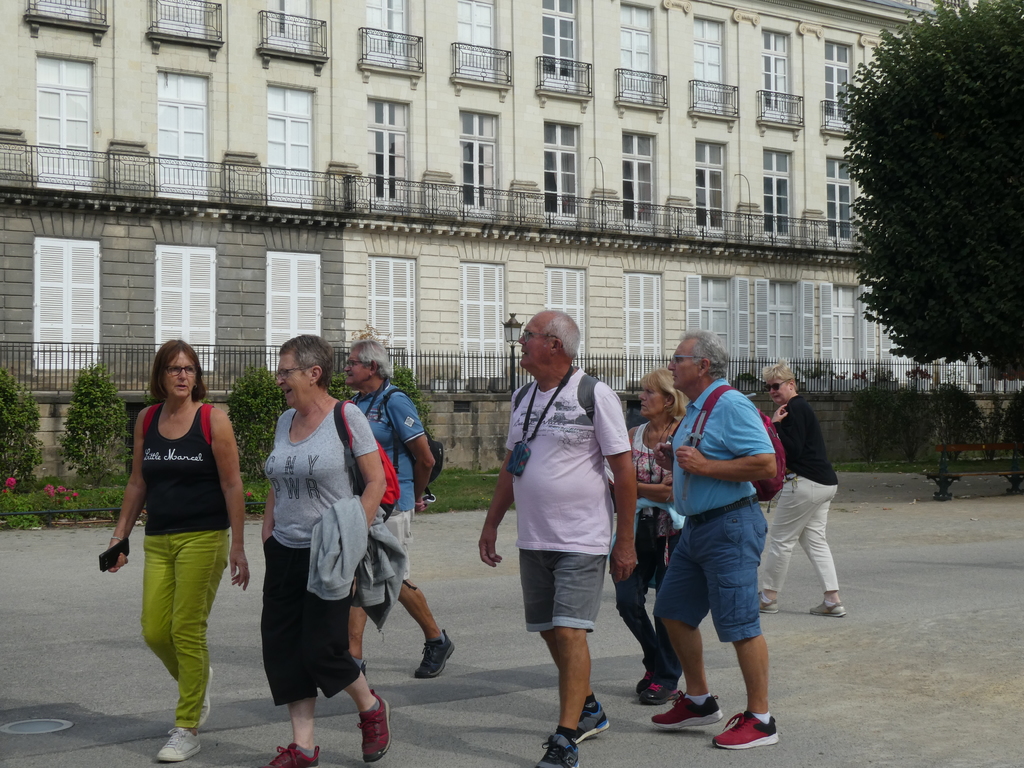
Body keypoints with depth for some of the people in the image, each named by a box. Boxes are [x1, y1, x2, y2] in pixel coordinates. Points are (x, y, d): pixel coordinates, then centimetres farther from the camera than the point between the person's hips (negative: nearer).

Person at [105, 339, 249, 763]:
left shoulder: (213, 419, -5)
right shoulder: (146, 420, 9)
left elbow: (232, 485, -6)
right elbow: (138, 482, 17)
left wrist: (237, 547, -10)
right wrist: (121, 533, 12)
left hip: (203, 537, -5)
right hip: (158, 539, 5)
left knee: (187, 630, -5)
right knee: (154, 631, 1)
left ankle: (187, 729, 6)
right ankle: (197, 680, 33)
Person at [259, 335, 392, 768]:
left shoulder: (346, 416, -9)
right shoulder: (286, 420, 10)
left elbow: (376, 480, -10)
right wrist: (267, 538, 11)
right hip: (285, 552, 7)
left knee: (320, 649, -7)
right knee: (281, 647, 4)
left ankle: (371, 709, 21)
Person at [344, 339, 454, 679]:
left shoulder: (395, 402, -11)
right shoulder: (356, 403, 12)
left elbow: (425, 459, -9)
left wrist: (415, 497, 5)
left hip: (390, 507, -7)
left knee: (395, 581, 1)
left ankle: (437, 640, 21)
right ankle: (353, 657, 4)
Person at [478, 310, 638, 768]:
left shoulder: (595, 396, -9)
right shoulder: (522, 399, 11)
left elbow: (624, 471, -8)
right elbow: (510, 465, 21)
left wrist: (625, 542, -9)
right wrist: (491, 523, 17)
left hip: (582, 540, -7)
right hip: (533, 539, 7)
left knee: (569, 631, -12)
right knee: (551, 631, 12)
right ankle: (588, 710, 31)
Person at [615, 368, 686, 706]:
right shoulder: (634, 435, 9)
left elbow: (672, 490, -12)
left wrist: (630, 486, -12)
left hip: (672, 529, -5)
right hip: (639, 527, 5)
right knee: (627, 600, 0)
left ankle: (666, 680, 15)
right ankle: (655, 662, 24)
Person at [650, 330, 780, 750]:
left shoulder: (731, 405, -15)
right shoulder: (694, 409, 16)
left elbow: (766, 465, -23)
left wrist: (704, 465, -23)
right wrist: (674, 462, 10)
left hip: (730, 526, -11)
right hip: (696, 526, 11)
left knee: (740, 625, -6)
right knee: (673, 612, 15)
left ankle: (760, 720, 3)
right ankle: (699, 701, 27)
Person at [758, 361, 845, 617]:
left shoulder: (794, 409, -12)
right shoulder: (799, 407, 20)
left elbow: (793, 451, -20)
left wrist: (775, 425, -17)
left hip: (805, 483, -10)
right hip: (825, 483, 10)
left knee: (780, 538, -1)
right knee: (814, 540, 10)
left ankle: (768, 597, 7)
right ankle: (833, 600, 4)